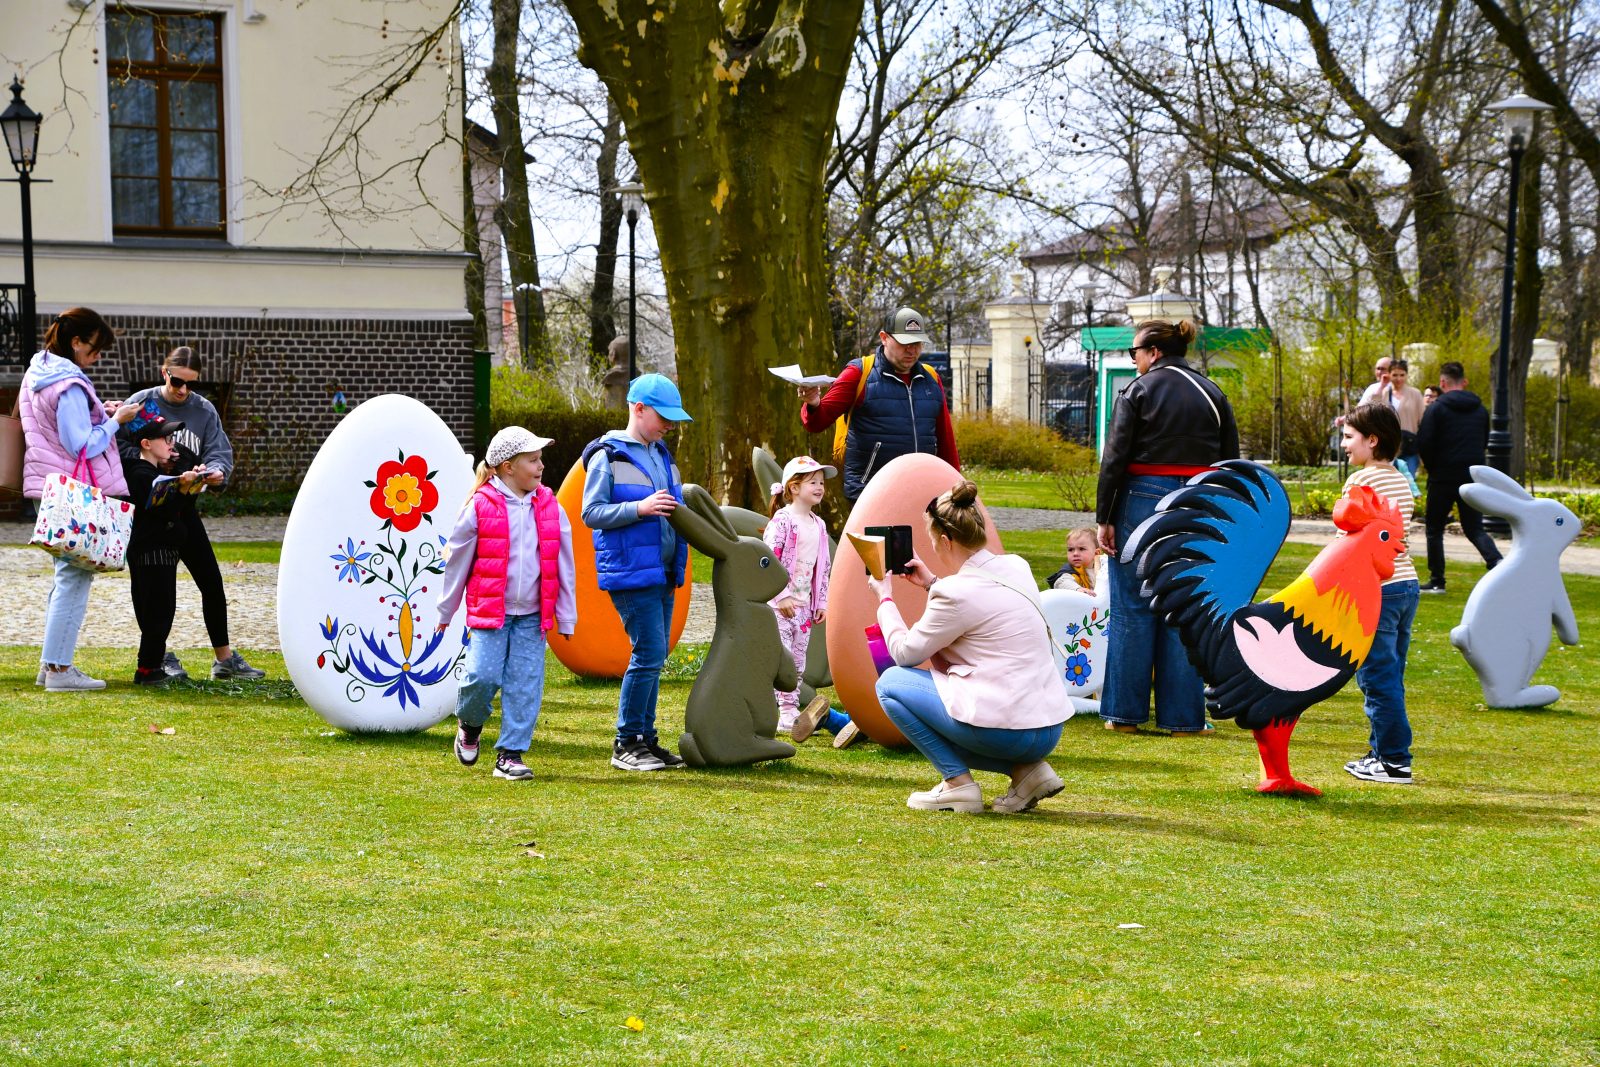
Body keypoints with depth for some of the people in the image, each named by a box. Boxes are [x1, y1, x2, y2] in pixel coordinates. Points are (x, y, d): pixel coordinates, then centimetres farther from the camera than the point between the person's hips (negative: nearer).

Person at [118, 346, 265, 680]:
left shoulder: (204, 410, 3)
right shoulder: (142, 403, -4)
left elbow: (219, 451, -4)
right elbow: (119, 444, -7)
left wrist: (217, 471, -26)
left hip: (183, 506, 3)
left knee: (211, 581, 2)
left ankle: (224, 658, 10)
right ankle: (160, 655, 14)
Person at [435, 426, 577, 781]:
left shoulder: (550, 509, 3)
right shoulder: (479, 507, -7)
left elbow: (564, 566, 9)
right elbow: (457, 561, 2)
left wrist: (566, 618, 9)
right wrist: (446, 612, 9)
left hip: (532, 615, 3)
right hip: (488, 612, -3)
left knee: (525, 685, 0)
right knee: (483, 675, -13)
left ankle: (510, 754, 9)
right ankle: (469, 724, 19)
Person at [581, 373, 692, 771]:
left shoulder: (662, 455, 16)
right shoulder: (608, 457, -7)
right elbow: (591, 513, -11)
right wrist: (639, 508, -21)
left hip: (661, 571, 8)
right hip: (631, 572, -8)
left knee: (655, 656, 9)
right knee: (649, 653, -11)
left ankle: (645, 737, 17)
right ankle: (626, 743, -3)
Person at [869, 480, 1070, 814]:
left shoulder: (958, 591, -15)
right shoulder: (1015, 567, 8)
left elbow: (905, 653, -3)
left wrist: (884, 597, 10)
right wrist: (933, 584, 26)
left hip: (1007, 731, -8)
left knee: (890, 683, 6)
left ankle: (957, 782, 1)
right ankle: (1027, 770, 14)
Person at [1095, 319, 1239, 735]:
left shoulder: (1138, 391, -3)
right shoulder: (1212, 394, 10)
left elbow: (1115, 459, -8)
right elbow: (1231, 462, 11)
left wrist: (1104, 518, -5)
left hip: (1144, 500, -3)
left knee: (1133, 608, 5)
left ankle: (1125, 712, 8)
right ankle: (1183, 717, 7)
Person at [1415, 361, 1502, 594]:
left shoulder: (1436, 408, -8)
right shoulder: (1480, 409, 9)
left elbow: (1423, 443, -12)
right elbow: (1484, 444, 16)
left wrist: (1432, 467, 5)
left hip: (1444, 478, -4)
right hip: (1473, 477, 4)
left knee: (1434, 528, 9)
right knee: (1475, 528, 10)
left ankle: (1436, 580, 9)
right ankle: (1497, 562, -15)